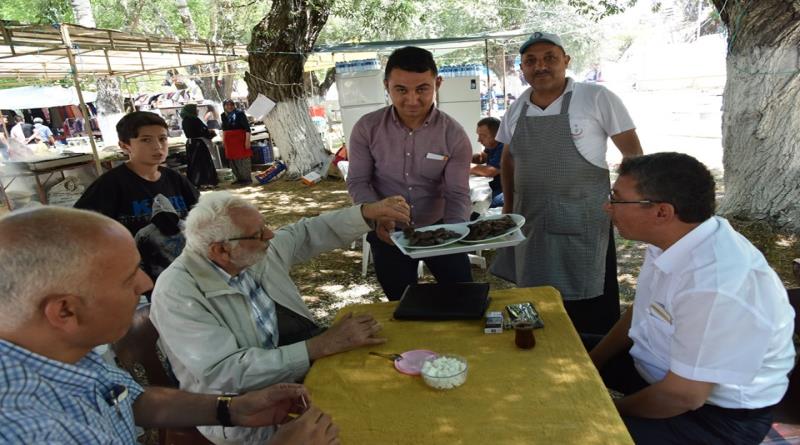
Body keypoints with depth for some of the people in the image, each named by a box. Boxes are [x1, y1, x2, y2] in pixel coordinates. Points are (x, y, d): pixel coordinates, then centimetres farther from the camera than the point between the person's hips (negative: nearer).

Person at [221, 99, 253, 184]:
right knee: (233, 160, 9)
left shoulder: (239, 113, -10)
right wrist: (223, 139, 22)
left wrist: (247, 140, -18)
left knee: (243, 159, -3)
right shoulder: (224, 115, 8)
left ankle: (247, 178, 5)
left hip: (240, 139, -6)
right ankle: (239, 178, 20)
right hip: (229, 140, 6)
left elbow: (247, 127, -13)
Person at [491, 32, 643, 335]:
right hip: (529, 222, 5)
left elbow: (631, 150, -3)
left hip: (582, 224, -4)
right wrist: (508, 207, 15)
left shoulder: (597, 99, -8)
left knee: (590, 313, 3)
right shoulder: (516, 109, 6)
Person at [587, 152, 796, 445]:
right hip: (664, 364, 8)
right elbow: (640, 313, 8)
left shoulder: (717, 285, -35)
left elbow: (683, 396, -27)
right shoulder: (673, 239, -8)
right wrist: (590, 366, 5)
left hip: (718, 414, -8)